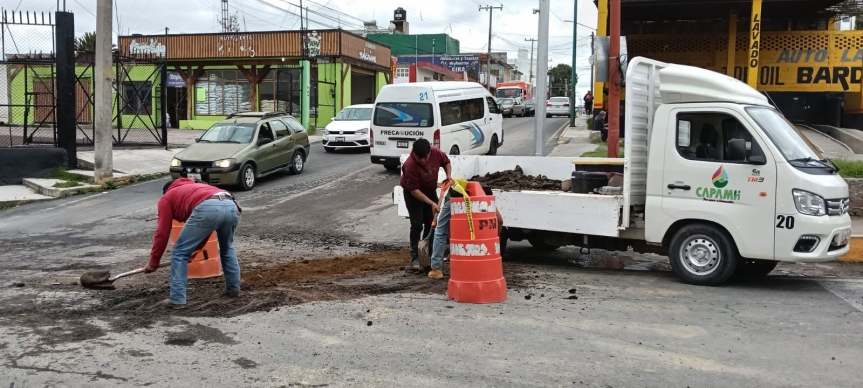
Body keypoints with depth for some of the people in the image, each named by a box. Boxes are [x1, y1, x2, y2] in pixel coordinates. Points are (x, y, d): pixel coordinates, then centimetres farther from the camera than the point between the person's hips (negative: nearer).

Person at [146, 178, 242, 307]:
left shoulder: (166, 198, 30)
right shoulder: (196, 187, 46)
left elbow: (162, 233, 22)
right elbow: (205, 230, 46)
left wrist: (153, 262, 31)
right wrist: (196, 249, 54)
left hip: (207, 209, -6)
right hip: (231, 206, 6)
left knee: (180, 252, 11)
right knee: (227, 248, 33)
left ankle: (177, 298, 9)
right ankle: (233, 288, 35)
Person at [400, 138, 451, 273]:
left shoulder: (436, 153, -22)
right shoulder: (410, 165, -36)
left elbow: (446, 162, 3)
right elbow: (414, 190, -31)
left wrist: (449, 175, -14)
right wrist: (431, 203, -34)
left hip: (430, 190, 5)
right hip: (413, 193, -5)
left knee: (432, 223, 9)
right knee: (417, 224, -13)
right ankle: (415, 258, -9)